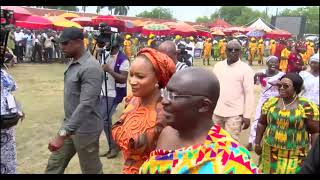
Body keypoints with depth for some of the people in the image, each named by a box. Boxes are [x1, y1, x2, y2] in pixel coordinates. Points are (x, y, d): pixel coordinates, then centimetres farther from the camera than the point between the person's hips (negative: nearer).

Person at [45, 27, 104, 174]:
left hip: (85, 129, -9)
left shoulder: (91, 68, -23)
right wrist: (65, 129, 21)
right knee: (54, 166, 16)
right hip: (69, 124, 9)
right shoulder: (73, 63, 8)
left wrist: (62, 134, -35)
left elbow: (86, 105, -32)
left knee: (91, 170, 10)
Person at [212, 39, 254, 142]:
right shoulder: (218, 66, 5)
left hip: (234, 114, -4)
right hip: (216, 112, 5)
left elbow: (249, 93, -9)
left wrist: (247, 116, -11)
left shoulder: (246, 69, -7)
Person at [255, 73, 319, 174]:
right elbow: (262, 123, 10)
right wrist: (257, 143, 10)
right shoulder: (271, 102, 1)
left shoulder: (307, 107, -10)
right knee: (269, 171, 13)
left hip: (295, 155, -3)